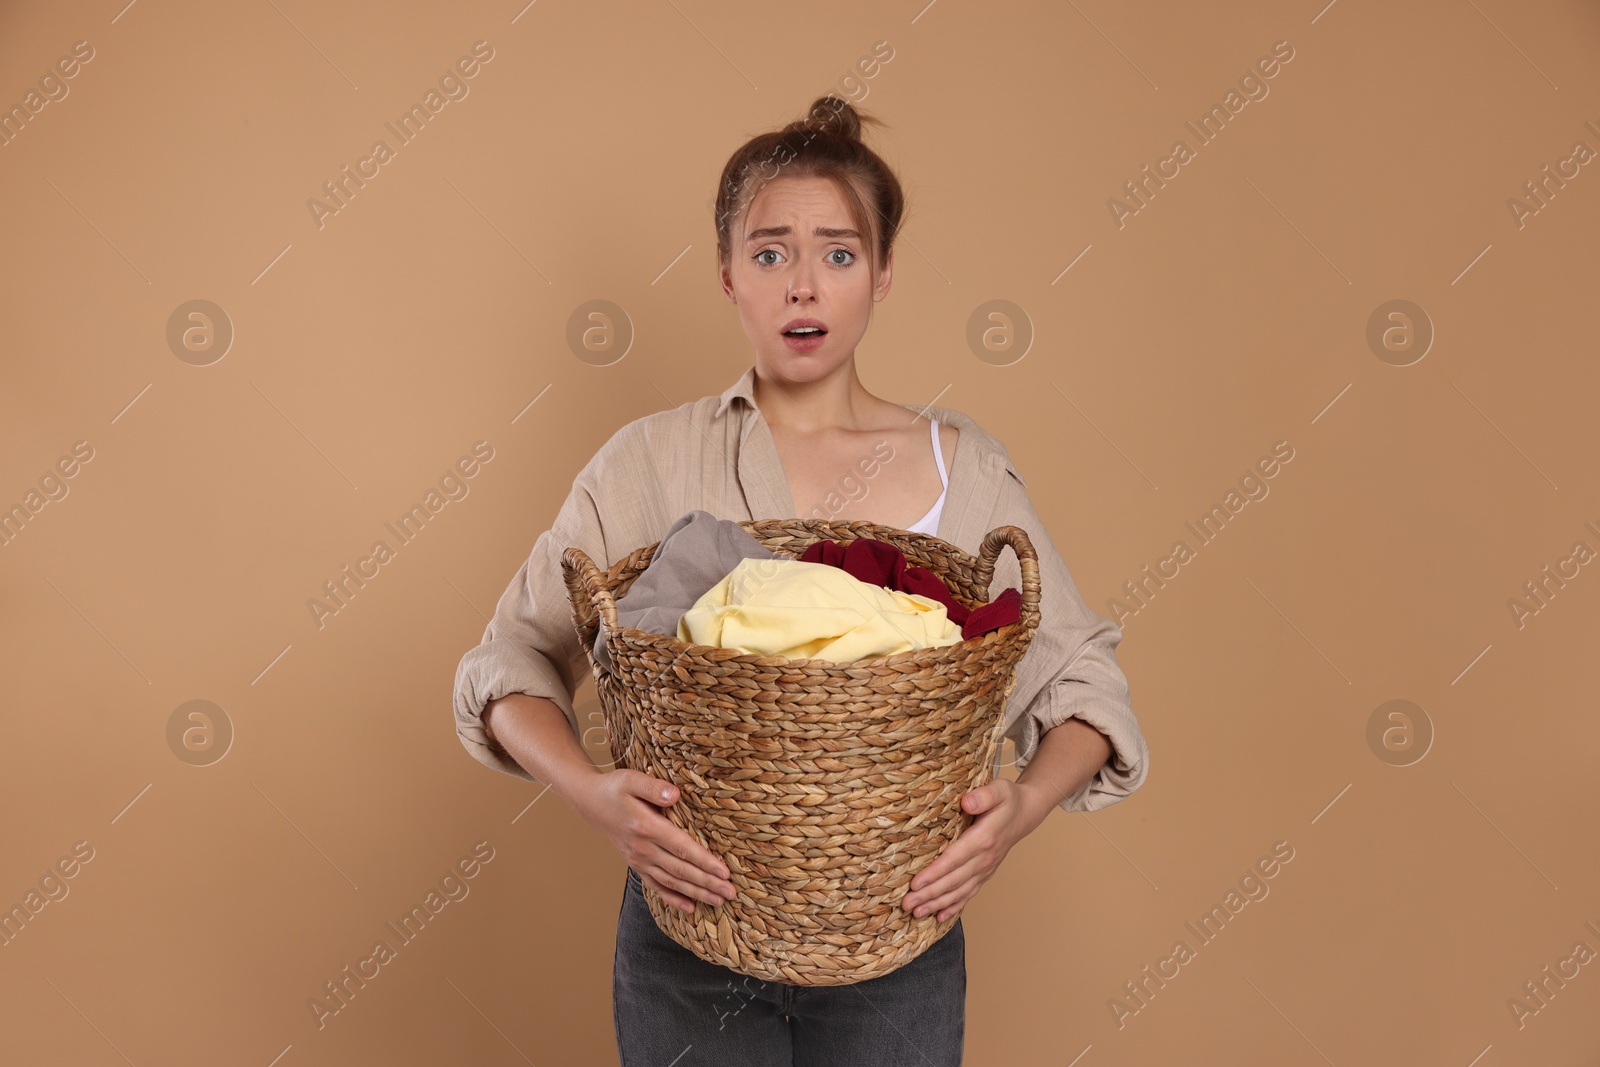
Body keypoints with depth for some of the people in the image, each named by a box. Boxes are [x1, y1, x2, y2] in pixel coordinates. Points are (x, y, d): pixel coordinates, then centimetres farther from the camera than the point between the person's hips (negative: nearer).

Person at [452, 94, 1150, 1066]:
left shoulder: (962, 467, -2)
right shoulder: (651, 462, -4)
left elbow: (1081, 676, -2)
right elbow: (512, 662, -6)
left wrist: (1027, 802, -21)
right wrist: (591, 788, -24)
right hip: (690, 923, 0)